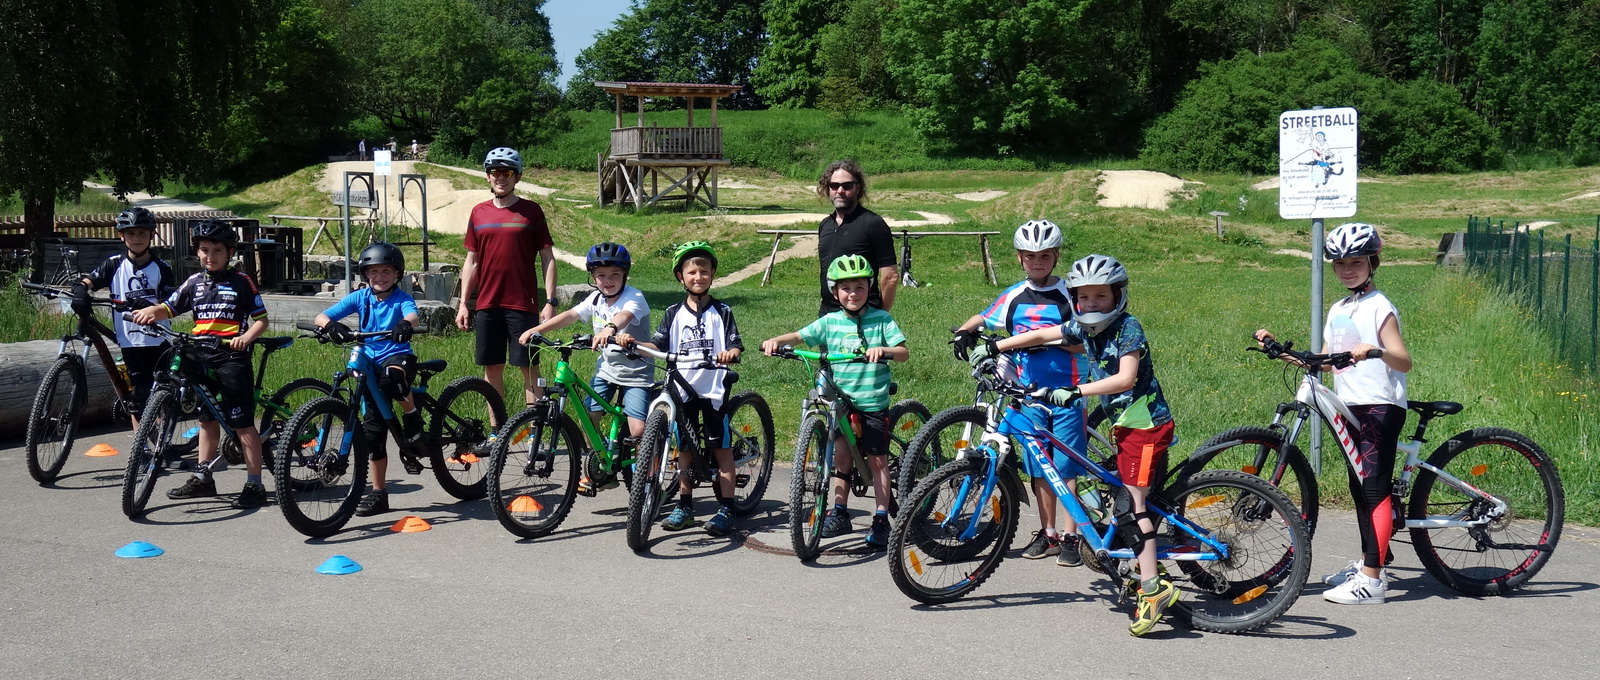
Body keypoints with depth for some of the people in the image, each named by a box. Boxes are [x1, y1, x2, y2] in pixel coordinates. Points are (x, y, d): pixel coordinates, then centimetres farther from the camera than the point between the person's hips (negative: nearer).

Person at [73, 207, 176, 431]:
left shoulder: (161, 268, 2)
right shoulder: (115, 265, 5)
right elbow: (90, 280, -4)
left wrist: (149, 307, -25)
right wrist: (80, 289, -27)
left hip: (159, 340, 0)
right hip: (131, 340, 0)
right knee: (139, 397, 3)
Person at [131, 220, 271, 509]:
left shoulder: (241, 282, -1)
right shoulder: (194, 282, 10)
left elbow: (261, 319, -2)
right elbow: (169, 308, 8)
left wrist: (246, 337, -20)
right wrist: (150, 311, -14)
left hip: (232, 357, -5)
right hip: (201, 356, 5)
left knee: (243, 423, -5)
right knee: (206, 419, 16)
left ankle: (254, 484, -2)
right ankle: (203, 478, 26)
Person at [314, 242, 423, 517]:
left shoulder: (401, 298, -4)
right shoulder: (360, 298, 4)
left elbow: (413, 315, -26)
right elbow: (321, 316, -4)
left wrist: (406, 324, -50)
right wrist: (330, 325, -28)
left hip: (399, 357, -4)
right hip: (369, 363, 4)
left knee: (391, 376, -41)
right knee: (373, 429, 4)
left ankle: (413, 417, -11)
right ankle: (378, 493, 13)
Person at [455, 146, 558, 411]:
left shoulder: (531, 211, 0)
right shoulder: (479, 213, 9)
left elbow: (547, 258, 0)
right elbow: (471, 261, 14)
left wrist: (550, 301, -8)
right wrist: (463, 303, 8)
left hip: (522, 303, -3)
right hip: (487, 304, 4)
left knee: (529, 367, -2)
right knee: (492, 367, 8)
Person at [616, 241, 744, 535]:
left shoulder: (722, 312, 3)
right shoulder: (674, 313, 8)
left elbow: (736, 346, -5)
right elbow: (657, 345, 1)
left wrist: (730, 353, -28)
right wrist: (631, 341, -16)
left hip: (714, 388, -2)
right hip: (683, 388, 3)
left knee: (721, 448, 0)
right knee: (685, 448, 8)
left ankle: (726, 509, 4)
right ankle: (685, 506, 17)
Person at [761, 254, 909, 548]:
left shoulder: (881, 319, -2)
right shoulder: (830, 322, 3)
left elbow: (904, 352, -9)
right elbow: (799, 336, 0)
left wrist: (884, 350, -30)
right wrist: (775, 341, -19)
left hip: (873, 402, -2)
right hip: (841, 400, 2)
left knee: (877, 460, 2)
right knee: (842, 454, 5)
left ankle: (881, 520, 9)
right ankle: (840, 513, 18)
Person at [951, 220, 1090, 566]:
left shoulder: (1070, 294, -3)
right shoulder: (1014, 296, 8)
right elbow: (983, 320, 18)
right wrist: (964, 332, -4)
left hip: (1067, 391, -4)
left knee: (1068, 466, -3)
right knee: (1040, 467, 9)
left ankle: (1071, 536, 3)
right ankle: (1048, 533, 17)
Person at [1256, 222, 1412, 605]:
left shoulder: (1379, 307, -8)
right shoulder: (1337, 311, 16)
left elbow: (1405, 362, -16)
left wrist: (1377, 352, -37)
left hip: (1381, 405, -8)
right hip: (1350, 405, 8)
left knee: (1375, 487, -11)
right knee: (1359, 487, 14)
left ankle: (1372, 581, -12)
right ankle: (1368, 563, 26)